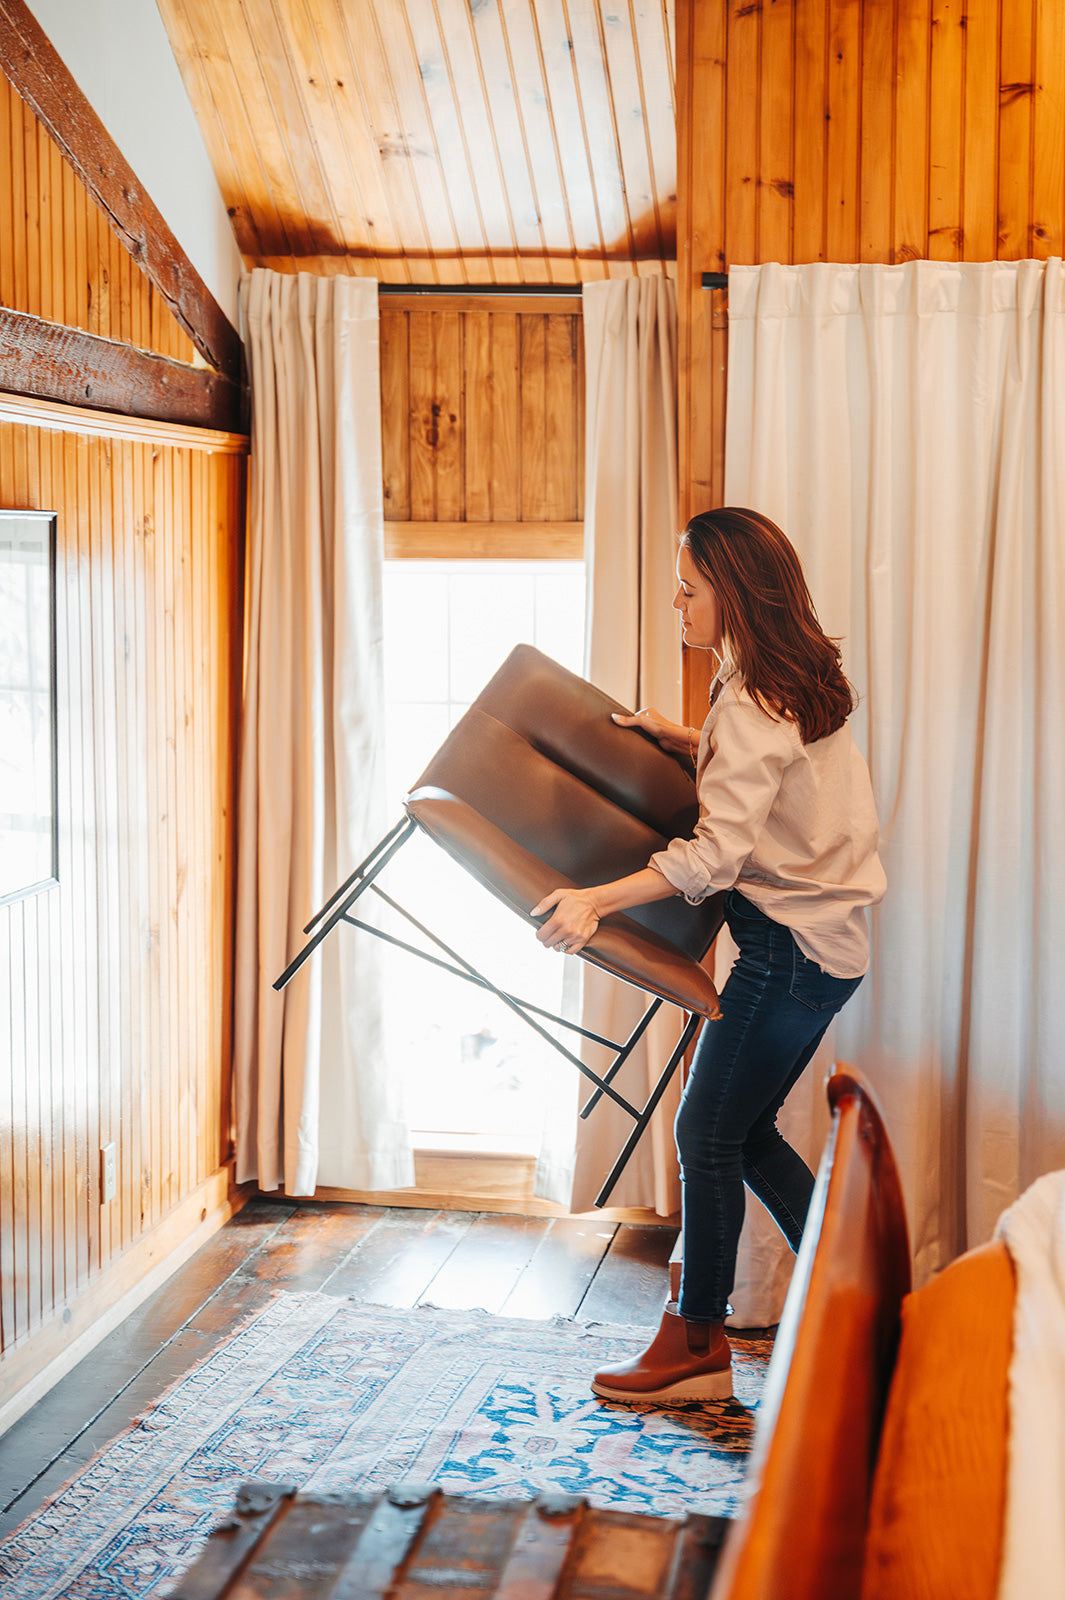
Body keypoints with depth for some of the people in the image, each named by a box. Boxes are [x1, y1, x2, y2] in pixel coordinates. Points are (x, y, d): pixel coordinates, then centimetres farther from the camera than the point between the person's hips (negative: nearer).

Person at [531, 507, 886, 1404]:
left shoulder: (749, 704, -20)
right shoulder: (797, 682, 9)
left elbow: (718, 853, -30)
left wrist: (597, 900, -36)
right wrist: (682, 743, 15)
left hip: (791, 948, -10)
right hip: (827, 941, 10)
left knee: (708, 1134, -1)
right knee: (744, 1130, 16)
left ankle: (697, 1345, 9)